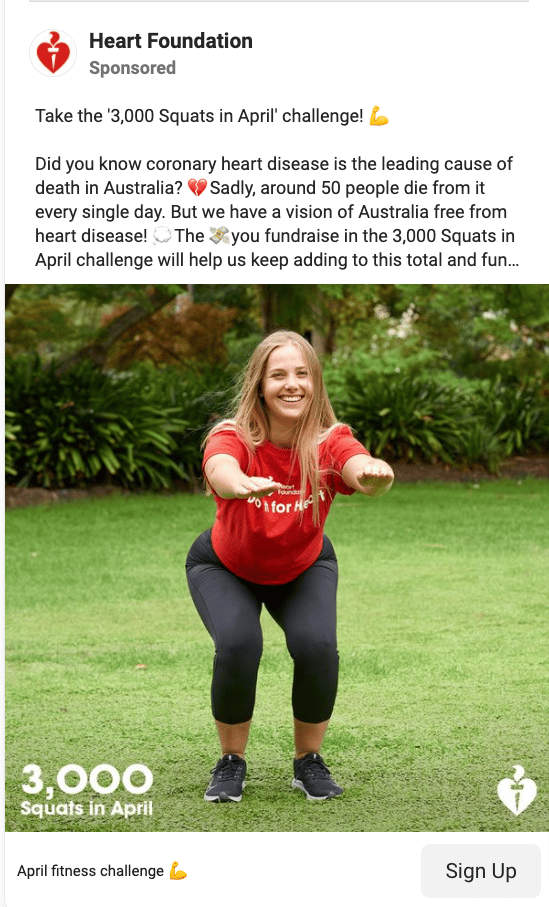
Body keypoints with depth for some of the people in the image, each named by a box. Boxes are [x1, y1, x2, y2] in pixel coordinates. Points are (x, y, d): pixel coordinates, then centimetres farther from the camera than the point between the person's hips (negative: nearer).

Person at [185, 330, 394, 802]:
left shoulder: (329, 442, -27)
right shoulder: (232, 438, -31)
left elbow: (359, 468, -49)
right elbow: (220, 469, -55)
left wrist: (376, 474, -75)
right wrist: (242, 484, -79)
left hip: (304, 569, 1)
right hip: (226, 568, -1)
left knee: (317, 645, -24)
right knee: (238, 645, -27)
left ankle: (309, 760, 3)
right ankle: (232, 762, 0)